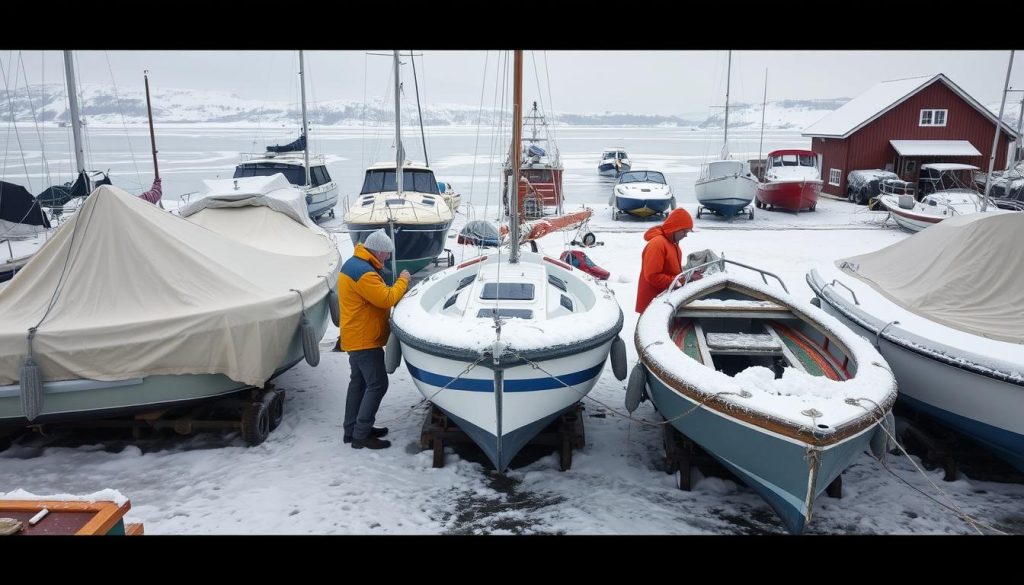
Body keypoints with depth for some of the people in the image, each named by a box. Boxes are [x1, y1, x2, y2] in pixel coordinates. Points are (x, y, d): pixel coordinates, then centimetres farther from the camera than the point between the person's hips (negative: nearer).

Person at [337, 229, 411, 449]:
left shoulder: (354, 264, 12)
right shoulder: (363, 272, -23)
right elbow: (386, 299, -25)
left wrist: (397, 290, 5)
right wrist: (403, 281, -11)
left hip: (356, 337, 11)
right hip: (364, 339, -11)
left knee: (359, 382, 16)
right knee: (377, 384, -6)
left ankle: (352, 429, 24)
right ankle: (361, 435, -2)